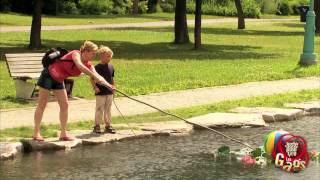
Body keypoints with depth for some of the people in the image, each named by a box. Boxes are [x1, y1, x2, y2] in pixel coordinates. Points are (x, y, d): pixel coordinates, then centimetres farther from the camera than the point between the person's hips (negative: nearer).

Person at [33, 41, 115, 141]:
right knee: (42, 105, -2)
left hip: (58, 81, 8)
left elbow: (97, 76, -10)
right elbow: (79, 65, -40)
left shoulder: (88, 65, -1)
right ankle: (36, 133, 1)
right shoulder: (76, 54, -20)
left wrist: (106, 84, -28)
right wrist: (93, 76, -45)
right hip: (49, 75, -8)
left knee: (64, 105, 2)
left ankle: (63, 134, 6)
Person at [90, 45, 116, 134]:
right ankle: (97, 126, 7)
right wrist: (95, 87, -17)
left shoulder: (111, 67, 8)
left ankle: (108, 125, 19)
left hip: (109, 92, 6)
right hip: (100, 93, -6)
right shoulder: (97, 67, -10)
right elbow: (92, 78, -8)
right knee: (99, 110, -1)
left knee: (108, 110, 12)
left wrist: (113, 88, 15)